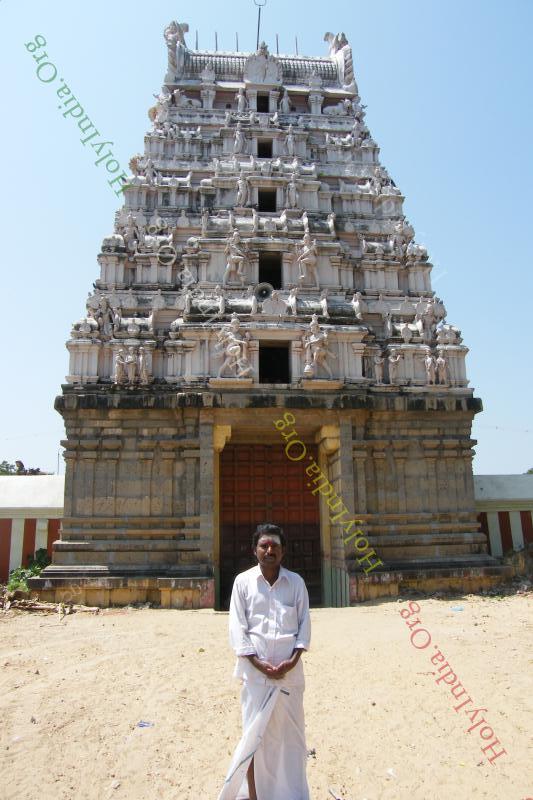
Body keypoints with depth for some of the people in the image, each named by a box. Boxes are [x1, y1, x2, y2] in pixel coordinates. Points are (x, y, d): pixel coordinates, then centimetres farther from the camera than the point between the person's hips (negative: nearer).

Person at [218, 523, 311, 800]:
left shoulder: (295, 582, 1)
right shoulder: (243, 581, -4)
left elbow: (304, 623, 3)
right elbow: (237, 628, -4)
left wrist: (293, 660, -8)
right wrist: (258, 663, -11)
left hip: (289, 669, 2)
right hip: (256, 670, -1)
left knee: (291, 731, 11)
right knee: (255, 734, 5)